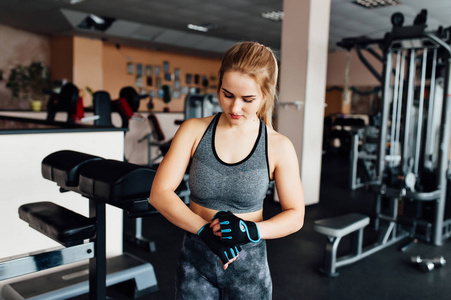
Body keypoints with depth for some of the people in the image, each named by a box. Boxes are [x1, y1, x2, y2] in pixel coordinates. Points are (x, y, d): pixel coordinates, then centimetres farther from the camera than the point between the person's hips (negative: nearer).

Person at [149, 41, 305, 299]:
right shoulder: (194, 131, -6)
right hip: (196, 259, 1)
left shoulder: (279, 147, -9)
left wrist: (252, 230, -21)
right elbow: (159, 193, -11)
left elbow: (295, 215, -4)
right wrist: (205, 230, -22)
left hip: (249, 263, 0)